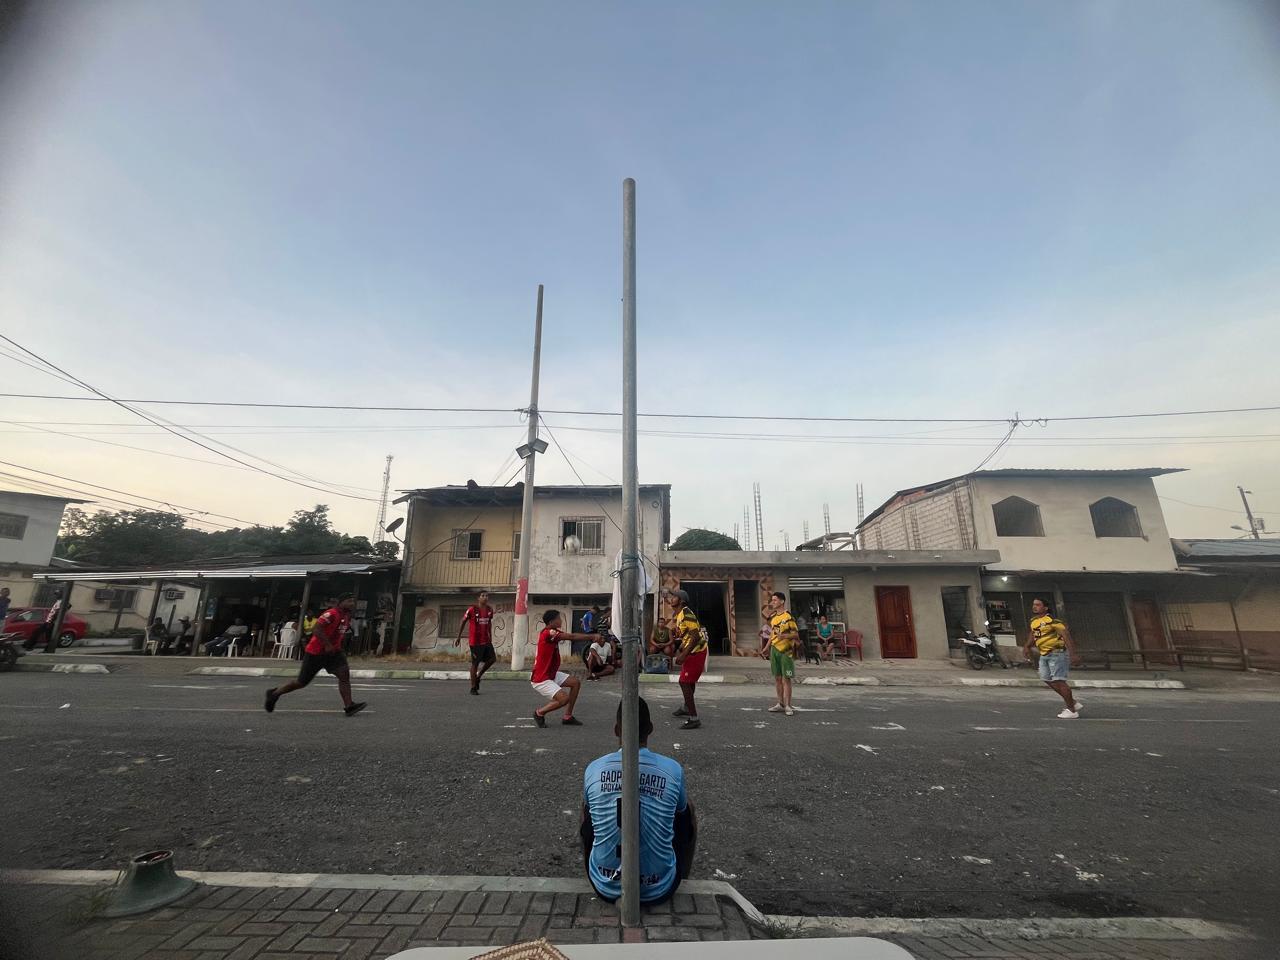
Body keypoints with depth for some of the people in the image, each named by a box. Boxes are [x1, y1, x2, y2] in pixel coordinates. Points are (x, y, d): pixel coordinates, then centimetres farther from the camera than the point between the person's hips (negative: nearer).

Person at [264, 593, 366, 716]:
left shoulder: (346, 616, 7)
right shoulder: (331, 614, -21)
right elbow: (316, 630, -28)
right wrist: (327, 645, -28)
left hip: (333, 651, 7)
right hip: (315, 652, -7)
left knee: (344, 674, -14)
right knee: (302, 682, 8)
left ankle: (348, 706, -20)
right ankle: (274, 693, 36)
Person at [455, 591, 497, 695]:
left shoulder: (489, 610, 4)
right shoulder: (472, 609, -12)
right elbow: (463, 622, -4)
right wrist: (459, 637, -3)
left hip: (486, 640, 6)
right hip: (475, 641, -6)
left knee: (492, 659, 0)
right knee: (475, 663, 0)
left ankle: (478, 676, 23)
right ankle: (473, 688, 13)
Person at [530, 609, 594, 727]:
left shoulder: (553, 632, 6)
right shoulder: (547, 633, -24)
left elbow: (571, 637, -1)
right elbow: (572, 637, -26)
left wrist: (591, 638, -13)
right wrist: (592, 637, -17)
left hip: (551, 674, 10)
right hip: (540, 679, -10)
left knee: (576, 682, 8)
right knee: (564, 698, -19)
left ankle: (567, 716, 14)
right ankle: (539, 712, 4)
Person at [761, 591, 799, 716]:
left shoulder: (788, 617, -13)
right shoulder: (773, 616, 10)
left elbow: (796, 634, -13)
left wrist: (784, 636, -29)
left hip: (785, 651, -7)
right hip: (774, 650, 7)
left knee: (785, 679, -4)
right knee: (777, 678, 12)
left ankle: (787, 706, 4)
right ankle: (780, 704, 22)